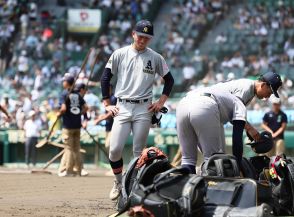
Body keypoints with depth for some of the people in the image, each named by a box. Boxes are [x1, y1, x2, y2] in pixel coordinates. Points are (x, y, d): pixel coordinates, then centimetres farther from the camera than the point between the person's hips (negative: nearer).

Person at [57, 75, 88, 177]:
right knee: (76, 148, 12)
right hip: (77, 125, 6)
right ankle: (78, 170, 13)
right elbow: (85, 107, 5)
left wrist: (59, 114, -4)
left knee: (69, 148, -1)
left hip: (68, 125, -6)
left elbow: (63, 108, -22)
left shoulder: (64, 94, -10)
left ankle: (68, 170, 0)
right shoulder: (77, 94, 9)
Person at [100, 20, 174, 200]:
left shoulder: (155, 57, 6)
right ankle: (118, 184, 11)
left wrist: (161, 102, 5)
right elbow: (105, 78, 9)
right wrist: (107, 104, 3)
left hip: (143, 109, 0)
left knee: (139, 152, -1)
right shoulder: (119, 54, 5)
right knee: (115, 149, -8)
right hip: (122, 108, 0)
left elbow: (169, 80, 15)